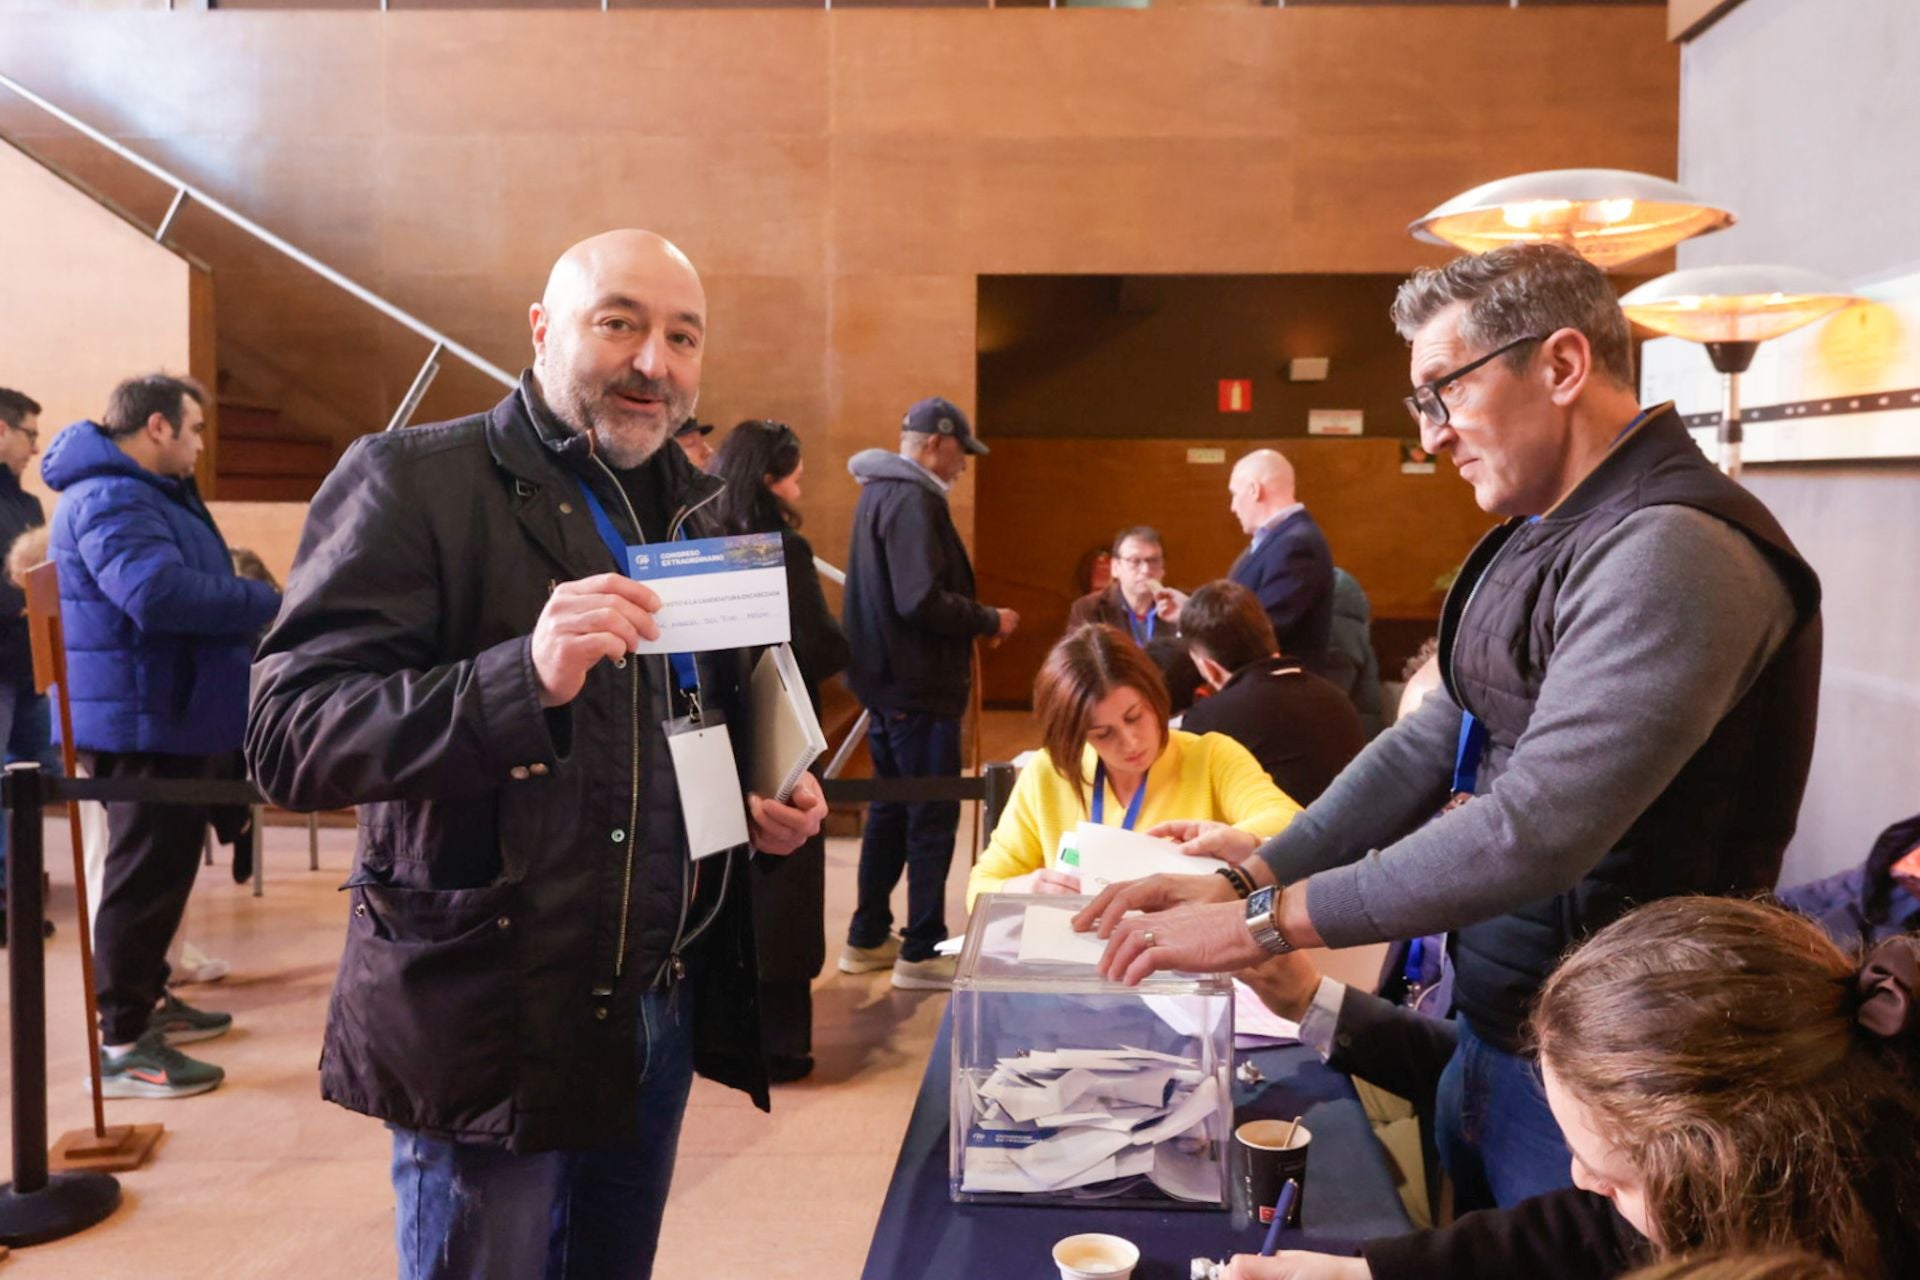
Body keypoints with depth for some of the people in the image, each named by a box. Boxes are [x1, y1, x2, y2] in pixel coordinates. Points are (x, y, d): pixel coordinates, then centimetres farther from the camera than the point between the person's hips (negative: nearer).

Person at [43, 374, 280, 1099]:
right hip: (139, 719, -11)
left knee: (162, 867, 20)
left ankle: (146, 998, 33)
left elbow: (187, 581, 25)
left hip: (165, 715, 11)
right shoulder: (109, 498, -19)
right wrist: (269, 602, -26)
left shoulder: (150, 492, 17)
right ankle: (120, 1044, 2)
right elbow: (160, 593, -34)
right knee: (146, 873, -6)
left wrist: (251, 597, 8)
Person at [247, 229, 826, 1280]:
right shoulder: (413, 482, -11)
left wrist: (772, 792, 3)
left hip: (667, 1005, 7)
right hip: (493, 1024, -6)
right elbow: (288, 736, -19)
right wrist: (526, 674, -34)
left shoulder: (698, 506, 10)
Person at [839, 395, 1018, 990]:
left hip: (886, 681, 11)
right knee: (933, 817, -1)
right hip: (919, 687, -10)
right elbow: (922, 601, -26)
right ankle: (922, 952, 6)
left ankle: (868, 939, 27)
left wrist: (975, 621, 13)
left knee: (890, 809, 18)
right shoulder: (912, 500, -17)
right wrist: (991, 621, -13)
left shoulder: (880, 492, 15)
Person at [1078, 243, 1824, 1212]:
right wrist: (1252, 873, -3)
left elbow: (1534, 827, -31)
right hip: (1491, 1023, 9)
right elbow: (1432, 742, 8)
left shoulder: (1672, 554, -24)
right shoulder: (1540, 539, 9)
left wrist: (1268, 921, -24)